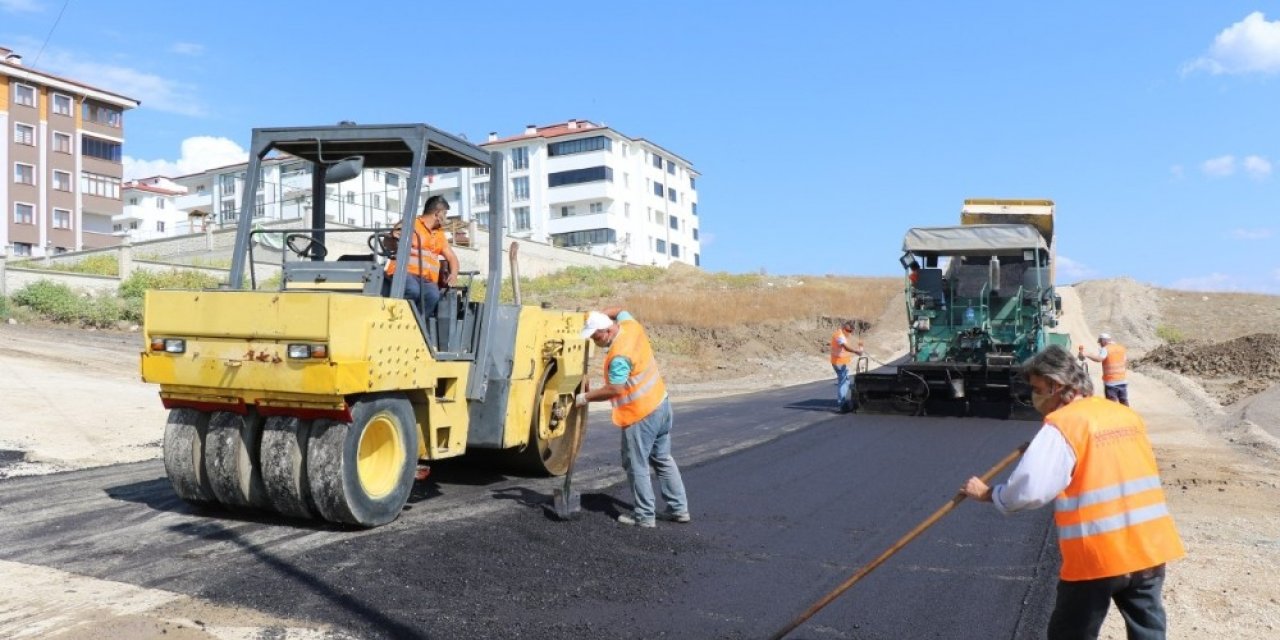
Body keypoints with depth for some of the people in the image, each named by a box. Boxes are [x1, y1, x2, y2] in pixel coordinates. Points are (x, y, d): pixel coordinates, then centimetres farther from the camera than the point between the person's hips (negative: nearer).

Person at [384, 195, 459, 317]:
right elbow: (390, 247, 1)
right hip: (405, 272, -4)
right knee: (413, 290, -38)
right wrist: (392, 237, -23)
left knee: (433, 295, -32)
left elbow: (452, 257, 26)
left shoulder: (439, 234, 25)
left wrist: (453, 275, 4)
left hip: (428, 281, 4)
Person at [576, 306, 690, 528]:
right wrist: (598, 315, 6)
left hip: (640, 415, -10)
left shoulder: (619, 355, -26)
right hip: (660, 403, 10)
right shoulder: (630, 325, 0)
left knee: (637, 466, 3)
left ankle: (644, 516, 10)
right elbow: (620, 311, 22)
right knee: (663, 459, 17)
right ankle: (679, 508, 21)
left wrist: (585, 397, -14)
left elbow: (614, 389, -25)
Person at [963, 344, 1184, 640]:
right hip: (1150, 547, 6)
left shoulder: (1063, 425, -11)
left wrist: (987, 493, -3)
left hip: (1097, 556, -6)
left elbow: (1030, 490, -19)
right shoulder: (1128, 415, 10)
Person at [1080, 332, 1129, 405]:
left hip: (1111, 382, -6)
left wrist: (1085, 354, -35)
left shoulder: (1106, 349, -11)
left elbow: (1099, 359, -29)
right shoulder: (1121, 347, 9)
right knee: (1124, 404, 16)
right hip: (1122, 381, 6)